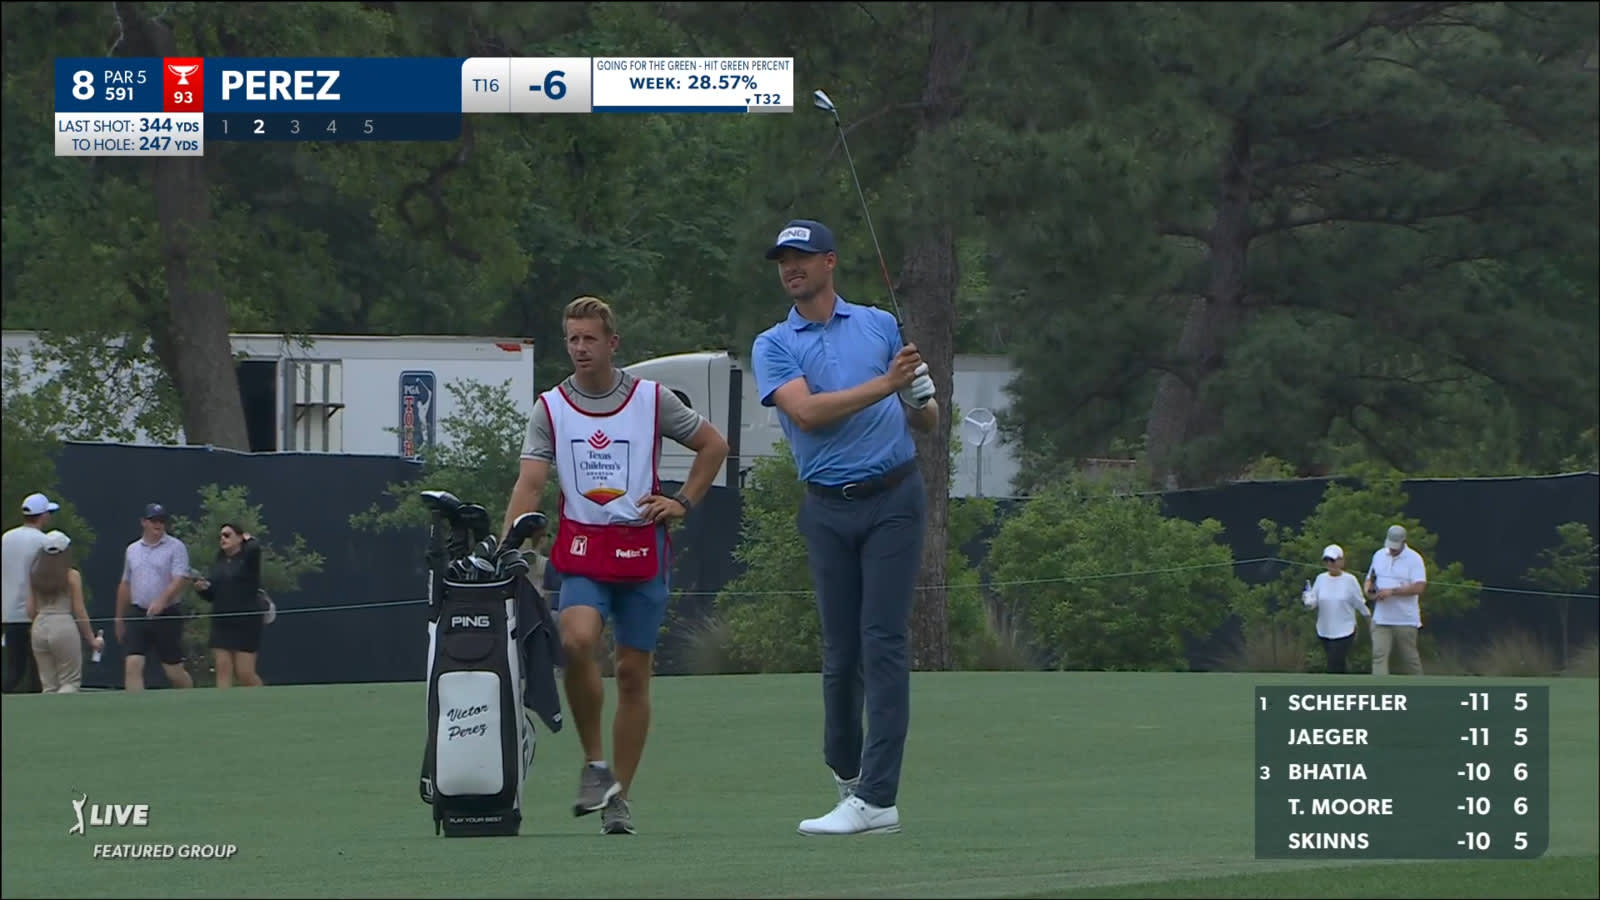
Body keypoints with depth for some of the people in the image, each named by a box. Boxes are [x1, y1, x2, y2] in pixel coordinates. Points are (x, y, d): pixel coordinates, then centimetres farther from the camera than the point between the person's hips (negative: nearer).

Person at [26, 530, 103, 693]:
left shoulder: (35, 576, 6)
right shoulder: (71, 576, -5)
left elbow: (31, 611, 8)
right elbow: (79, 611, -4)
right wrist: (91, 639, 5)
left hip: (39, 626, 4)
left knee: (49, 685, 10)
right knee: (71, 682, 3)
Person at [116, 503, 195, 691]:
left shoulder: (176, 547, -3)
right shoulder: (132, 550, 13)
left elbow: (180, 580, -16)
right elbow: (125, 585, 21)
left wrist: (161, 601, -31)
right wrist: (119, 619, 22)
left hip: (167, 615, -4)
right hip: (137, 615, 4)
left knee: (174, 671, 3)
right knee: (132, 666, -11)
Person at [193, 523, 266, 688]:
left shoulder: (247, 559, -3)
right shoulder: (218, 564, 14)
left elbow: (254, 549, -27)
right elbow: (211, 595, 18)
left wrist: (248, 539, -5)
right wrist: (201, 588, -5)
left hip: (246, 624, -6)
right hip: (222, 623, 6)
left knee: (245, 673, -4)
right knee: (223, 668, -5)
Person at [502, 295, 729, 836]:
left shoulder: (652, 399, 3)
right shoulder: (551, 407, 4)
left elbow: (713, 445, 15)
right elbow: (530, 483, -4)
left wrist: (684, 503, 5)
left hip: (642, 548, 0)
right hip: (581, 549, 0)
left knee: (633, 671, 1)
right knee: (577, 640, -26)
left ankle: (619, 796, 12)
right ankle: (594, 764, -8)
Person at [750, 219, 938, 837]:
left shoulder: (880, 325, 11)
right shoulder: (773, 347, 7)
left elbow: (925, 421, 13)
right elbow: (806, 412, -12)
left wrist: (921, 402, -10)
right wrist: (885, 384, -18)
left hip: (892, 498, -1)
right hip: (827, 508, 1)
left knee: (883, 642, -9)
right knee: (840, 649, 3)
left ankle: (877, 798, -14)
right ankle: (844, 769, 26)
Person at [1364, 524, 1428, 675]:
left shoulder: (1414, 559, -8)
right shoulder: (1379, 556, 9)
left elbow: (1419, 587, -18)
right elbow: (1370, 578, 21)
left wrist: (1391, 592, -23)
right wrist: (1369, 589, -4)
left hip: (1405, 620, -4)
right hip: (1381, 618, 4)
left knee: (1409, 657, 9)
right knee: (1379, 655, -10)